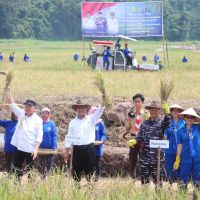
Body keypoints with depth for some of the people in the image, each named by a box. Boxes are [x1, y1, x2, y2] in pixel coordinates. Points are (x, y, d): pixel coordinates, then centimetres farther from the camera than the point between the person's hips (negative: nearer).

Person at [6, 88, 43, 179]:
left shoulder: (37, 120, -7)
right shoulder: (21, 114, 5)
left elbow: (39, 137, -9)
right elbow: (12, 104, 5)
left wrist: (36, 149, -19)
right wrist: (8, 91, -4)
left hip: (30, 150, -5)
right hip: (19, 147, 5)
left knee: (29, 170, 1)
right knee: (17, 168, 10)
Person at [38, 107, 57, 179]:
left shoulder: (52, 124, -4)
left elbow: (54, 136, -4)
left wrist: (54, 147, -11)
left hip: (50, 149, -2)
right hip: (41, 149, 2)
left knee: (50, 166, 3)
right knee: (41, 167, 9)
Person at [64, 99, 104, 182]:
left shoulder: (91, 119, 6)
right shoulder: (73, 122, 11)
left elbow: (100, 110, -9)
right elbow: (69, 137, 11)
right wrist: (66, 151, 7)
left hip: (89, 148, -1)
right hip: (77, 149, 2)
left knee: (89, 172, 0)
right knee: (76, 172, 4)